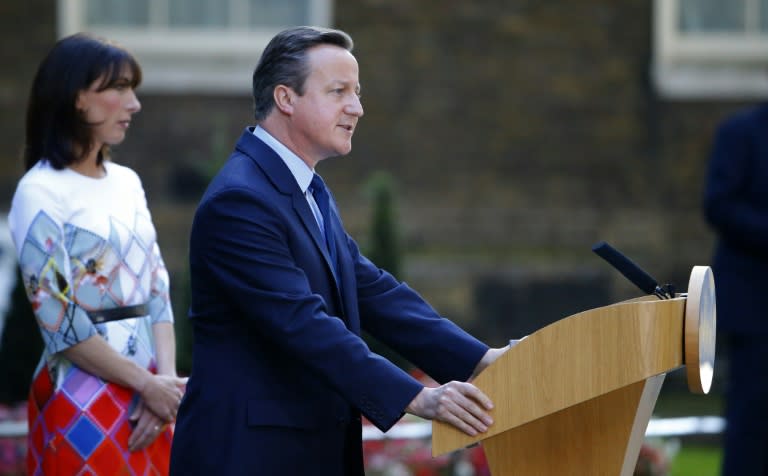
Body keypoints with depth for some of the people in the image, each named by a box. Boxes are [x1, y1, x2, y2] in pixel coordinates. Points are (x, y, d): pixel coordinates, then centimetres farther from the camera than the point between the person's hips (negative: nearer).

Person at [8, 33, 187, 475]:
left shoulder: (127, 182, 11)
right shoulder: (41, 193, -10)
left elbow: (157, 290, 9)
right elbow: (60, 323, -15)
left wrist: (167, 381, -6)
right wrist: (149, 385, -12)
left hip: (148, 392, 6)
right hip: (82, 400, -6)